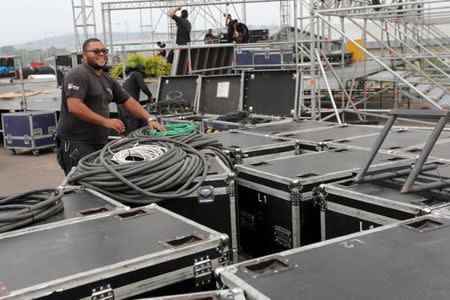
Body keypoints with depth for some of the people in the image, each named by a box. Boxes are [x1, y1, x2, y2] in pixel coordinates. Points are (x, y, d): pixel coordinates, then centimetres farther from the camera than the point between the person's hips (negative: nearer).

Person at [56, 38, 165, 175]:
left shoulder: (108, 80, 17)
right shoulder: (78, 75, -10)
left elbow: (129, 101, 19)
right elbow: (74, 106, -22)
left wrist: (150, 119, 7)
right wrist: (106, 122, -21)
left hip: (99, 143, 8)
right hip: (76, 145, -8)